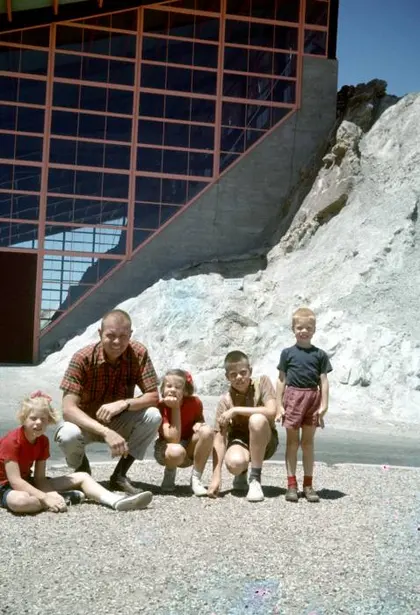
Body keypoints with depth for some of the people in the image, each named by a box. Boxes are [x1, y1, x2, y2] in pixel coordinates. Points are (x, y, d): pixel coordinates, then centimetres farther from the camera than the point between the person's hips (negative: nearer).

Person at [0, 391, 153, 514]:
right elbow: (15, 481, -29)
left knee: (81, 477, 0)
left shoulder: (43, 441, 0)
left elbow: (39, 478, -4)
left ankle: (116, 501, -23)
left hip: (28, 483, 8)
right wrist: (46, 497, -33)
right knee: (20, 501, -47)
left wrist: (51, 494, -25)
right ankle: (65, 498, -22)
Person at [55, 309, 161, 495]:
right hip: (87, 423, -2)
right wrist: (106, 432, -44)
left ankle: (120, 475, -7)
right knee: (67, 435, -35)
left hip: (119, 422, 2)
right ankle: (82, 471, 2)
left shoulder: (139, 354, -18)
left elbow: (153, 397, -18)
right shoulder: (83, 358, -25)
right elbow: (68, 409, -31)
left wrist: (123, 403, -38)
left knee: (153, 416, -26)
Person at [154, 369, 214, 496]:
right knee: (176, 451, -40)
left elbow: (200, 419, 8)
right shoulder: (160, 407, -23)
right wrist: (175, 408, -32)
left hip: (189, 449, 3)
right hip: (166, 449, -3)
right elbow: (174, 439, -32)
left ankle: (196, 479, -14)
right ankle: (169, 474, -2)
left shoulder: (194, 402, -15)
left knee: (207, 431, -27)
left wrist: (198, 424, -18)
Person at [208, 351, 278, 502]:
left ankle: (255, 479, -21)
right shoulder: (225, 400, -13)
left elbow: (271, 412, -29)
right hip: (240, 440, 0)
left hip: (265, 441, 0)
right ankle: (242, 474, 7)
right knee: (234, 463, -36)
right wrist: (216, 477, -26)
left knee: (257, 419, -34)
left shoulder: (262, 382, -14)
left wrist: (236, 410, -28)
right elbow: (219, 438, -18)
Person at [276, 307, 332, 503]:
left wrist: (324, 405, -5)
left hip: (313, 397, 1)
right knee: (292, 441, 6)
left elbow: (323, 381, 2)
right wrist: (279, 405, -2)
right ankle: (291, 484, 11)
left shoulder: (320, 354, 3)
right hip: (293, 396, -1)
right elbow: (281, 380, 2)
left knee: (308, 442, 9)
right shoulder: (287, 353, 1)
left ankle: (308, 484, 16)